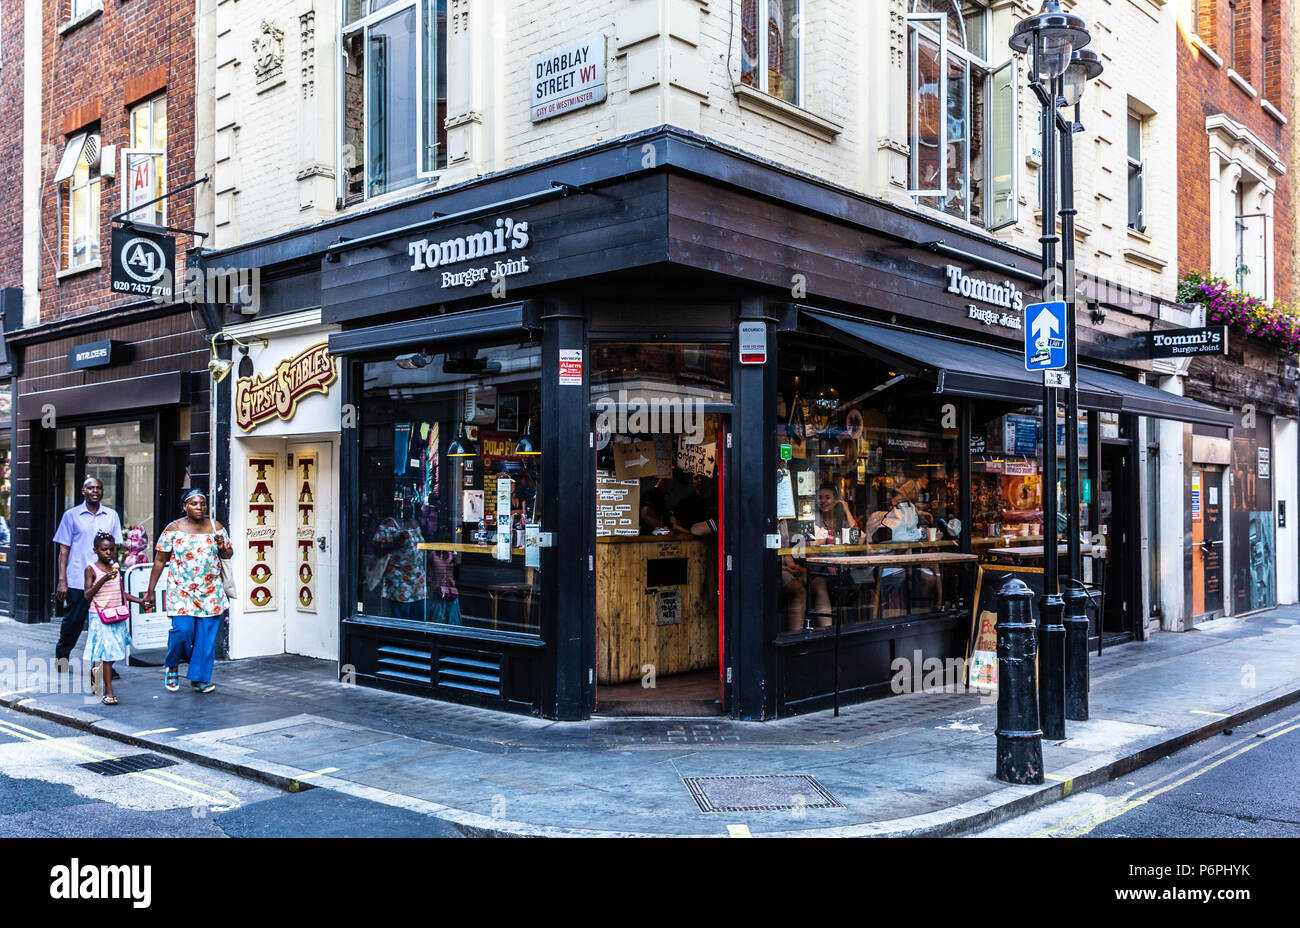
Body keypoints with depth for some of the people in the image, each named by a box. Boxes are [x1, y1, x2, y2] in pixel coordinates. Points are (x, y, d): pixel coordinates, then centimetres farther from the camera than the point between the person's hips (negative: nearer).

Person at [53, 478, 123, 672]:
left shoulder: (111, 516, 10)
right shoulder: (71, 515, 4)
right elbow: (64, 549, 3)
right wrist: (62, 580, -4)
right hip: (77, 580, -2)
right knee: (73, 621, 3)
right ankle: (61, 656, 25)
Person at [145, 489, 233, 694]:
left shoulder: (216, 527, 6)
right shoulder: (173, 529, -1)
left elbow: (228, 555, 15)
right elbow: (159, 561, 1)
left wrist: (223, 548, -10)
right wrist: (150, 592, 0)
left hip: (210, 591, 3)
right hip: (181, 590, -3)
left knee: (207, 634, 1)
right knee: (183, 629, -15)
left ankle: (199, 677, 15)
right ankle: (171, 666, 14)